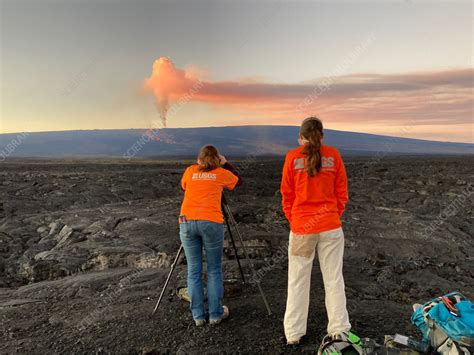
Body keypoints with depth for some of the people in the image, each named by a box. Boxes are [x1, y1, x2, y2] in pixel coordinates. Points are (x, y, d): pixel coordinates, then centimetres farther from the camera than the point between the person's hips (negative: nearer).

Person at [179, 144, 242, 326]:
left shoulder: (190, 171, 16)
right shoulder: (221, 173, 12)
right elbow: (239, 180, 29)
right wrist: (225, 164, 34)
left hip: (187, 222, 2)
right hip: (211, 222, -2)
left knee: (194, 270, 9)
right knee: (214, 270, 9)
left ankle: (198, 315, 14)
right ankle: (215, 314, 15)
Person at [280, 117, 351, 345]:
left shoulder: (292, 157, -4)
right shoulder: (333, 155, -1)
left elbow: (287, 194, 1)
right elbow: (341, 192, 4)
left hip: (301, 227, -1)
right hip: (330, 227, 1)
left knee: (298, 281, 9)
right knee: (333, 279, 11)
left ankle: (293, 334, 18)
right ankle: (339, 330, 20)